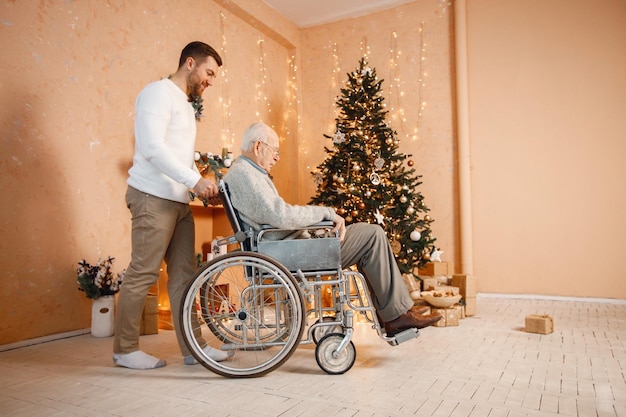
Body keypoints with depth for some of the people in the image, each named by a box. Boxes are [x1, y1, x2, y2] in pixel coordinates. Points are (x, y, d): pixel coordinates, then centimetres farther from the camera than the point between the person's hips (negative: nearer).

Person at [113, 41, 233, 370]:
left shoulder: (186, 104, 23)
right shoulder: (158, 93, -5)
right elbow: (152, 147, -18)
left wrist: (202, 185, 10)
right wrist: (195, 180, -21)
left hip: (178, 200, 9)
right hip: (153, 197, -9)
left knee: (183, 272, 7)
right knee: (143, 273, -3)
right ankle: (125, 349, 12)